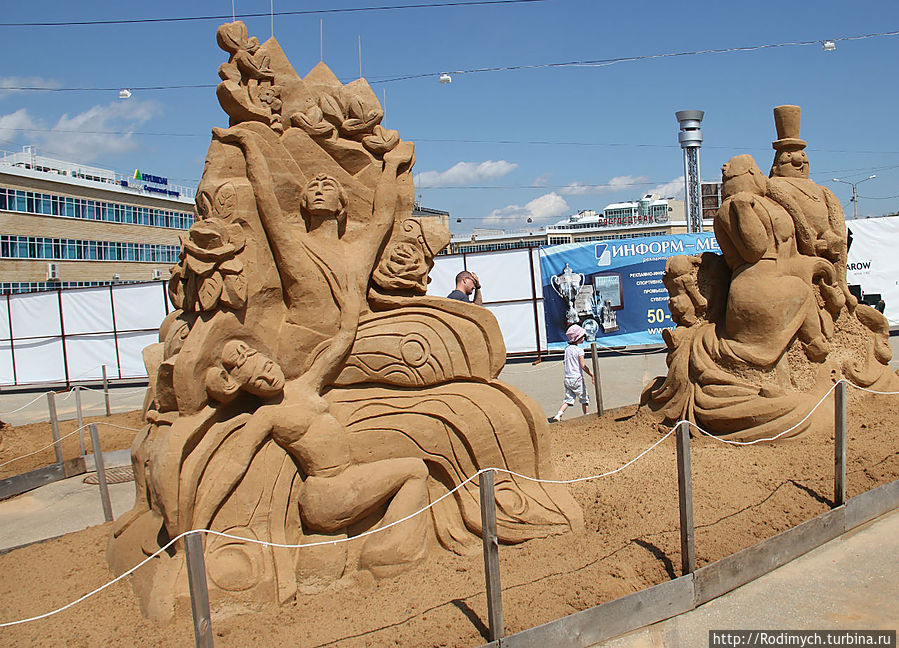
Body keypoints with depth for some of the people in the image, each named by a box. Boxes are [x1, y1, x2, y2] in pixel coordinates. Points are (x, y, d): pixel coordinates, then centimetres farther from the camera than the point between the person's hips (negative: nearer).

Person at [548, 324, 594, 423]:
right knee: (584, 398, 11)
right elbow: (583, 366, -15)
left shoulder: (567, 348, 8)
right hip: (577, 379, -6)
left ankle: (558, 415, -7)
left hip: (567, 379, 6)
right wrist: (592, 375, -11)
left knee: (569, 399, 8)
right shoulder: (579, 350, -12)